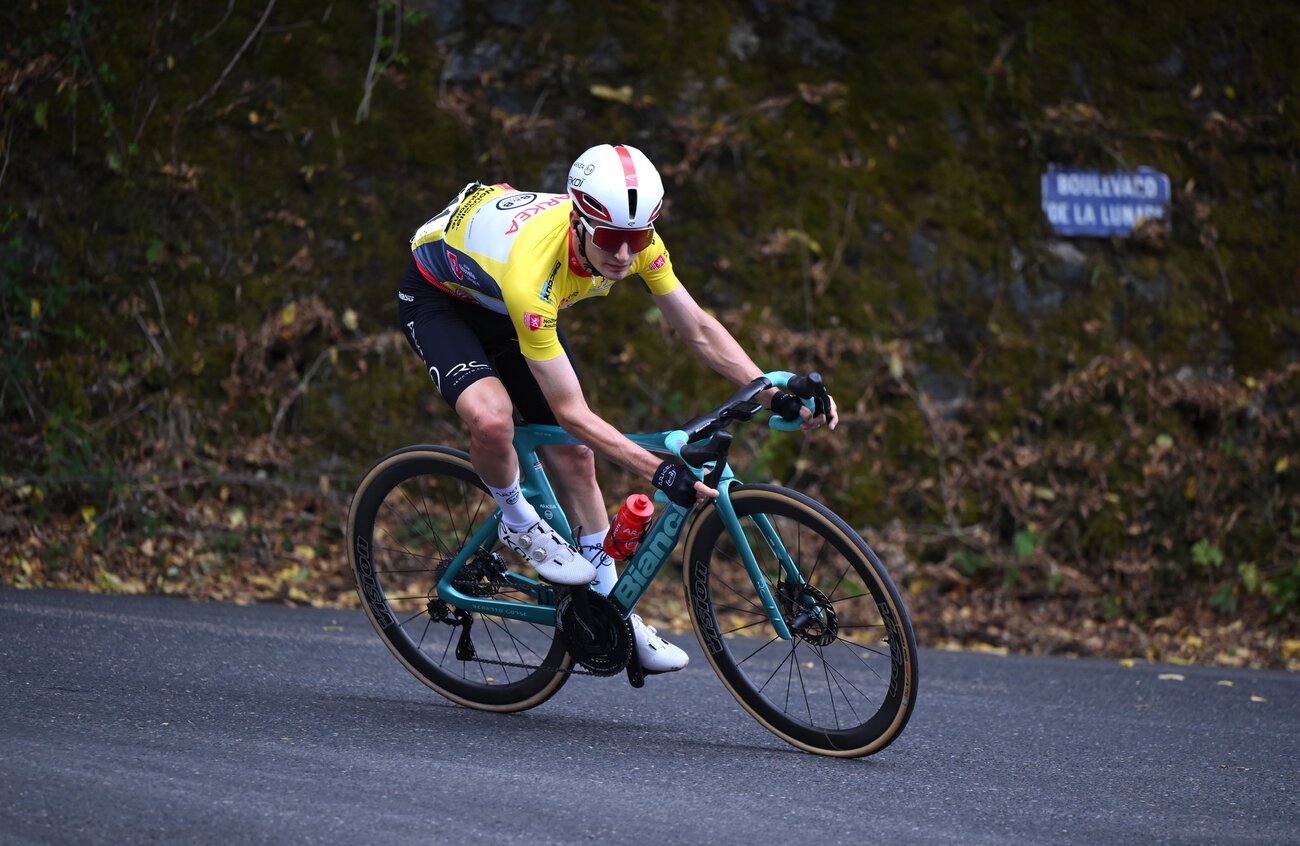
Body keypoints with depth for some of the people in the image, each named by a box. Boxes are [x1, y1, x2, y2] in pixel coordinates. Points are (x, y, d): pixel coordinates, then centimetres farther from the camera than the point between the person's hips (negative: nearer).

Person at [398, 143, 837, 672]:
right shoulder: (533, 273, -43)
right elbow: (570, 411, -37)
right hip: (438, 297, -6)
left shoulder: (634, 238, -26)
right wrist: (657, 472, -43)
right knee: (492, 417, -34)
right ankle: (517, 523, -3)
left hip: (504, 309, 6)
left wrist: (779, 393, -25)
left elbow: (698, 329, -13)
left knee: (574, 457, 2)